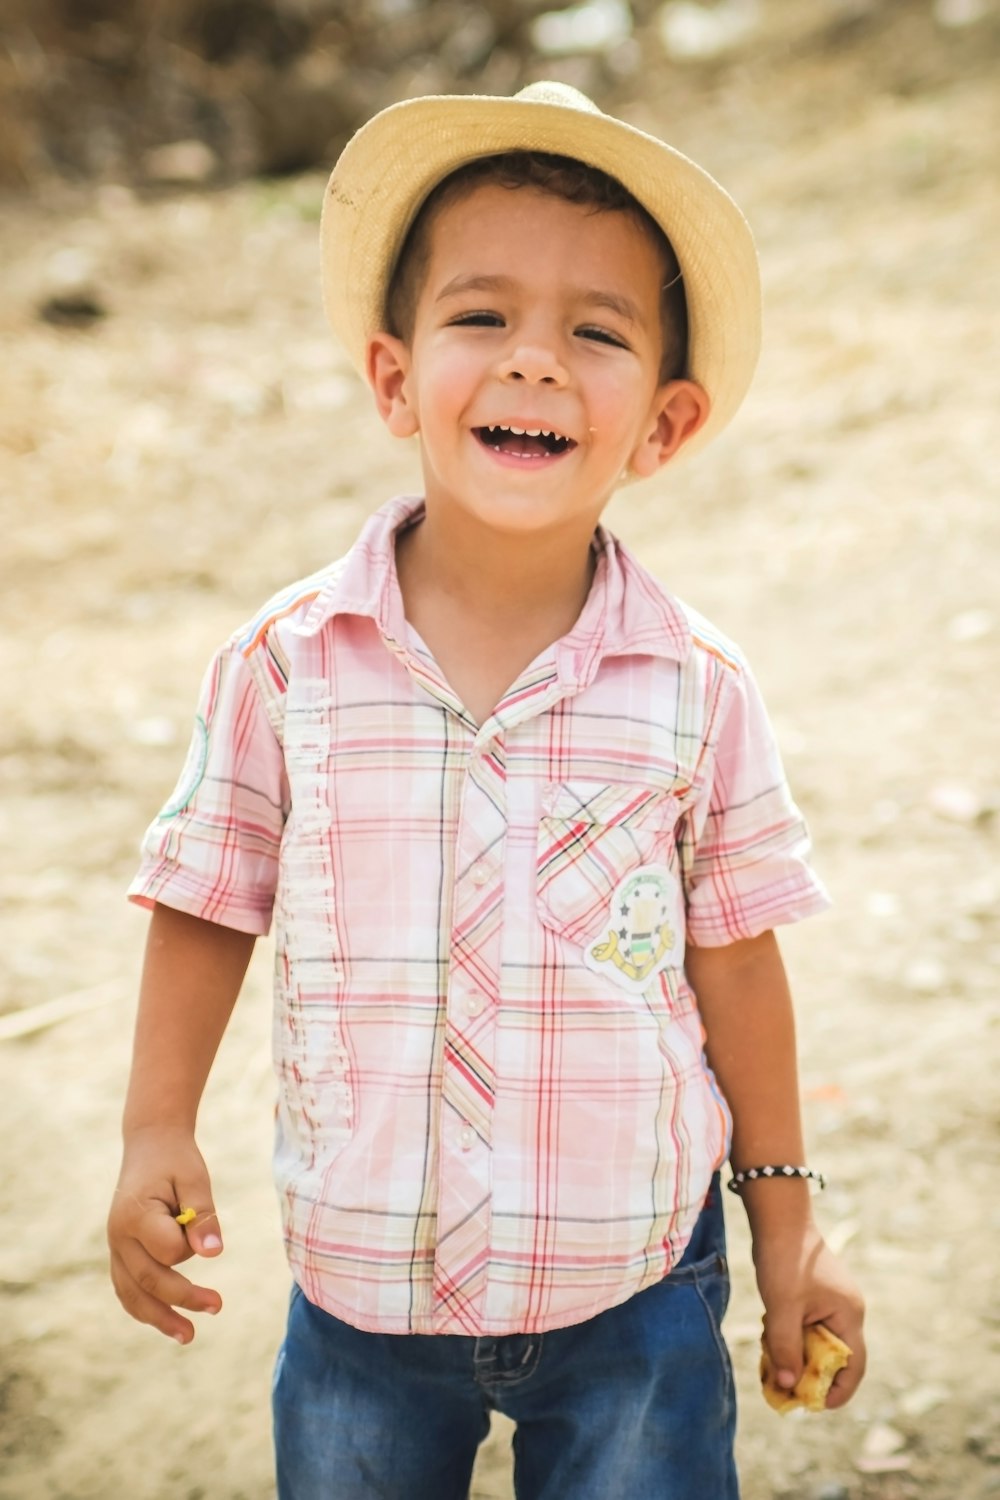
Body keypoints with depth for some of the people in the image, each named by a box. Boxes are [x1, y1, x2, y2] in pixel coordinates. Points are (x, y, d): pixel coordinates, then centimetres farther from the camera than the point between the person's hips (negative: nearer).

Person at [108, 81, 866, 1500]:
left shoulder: (695, 689, -11)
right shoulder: (285, 664, -11)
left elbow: (733, 958, -2)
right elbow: (209, 904, 1)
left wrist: (786, 1218, 5)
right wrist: (158, 1133, -2)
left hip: (633, 1282, -1)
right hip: (361, 1273, 1)